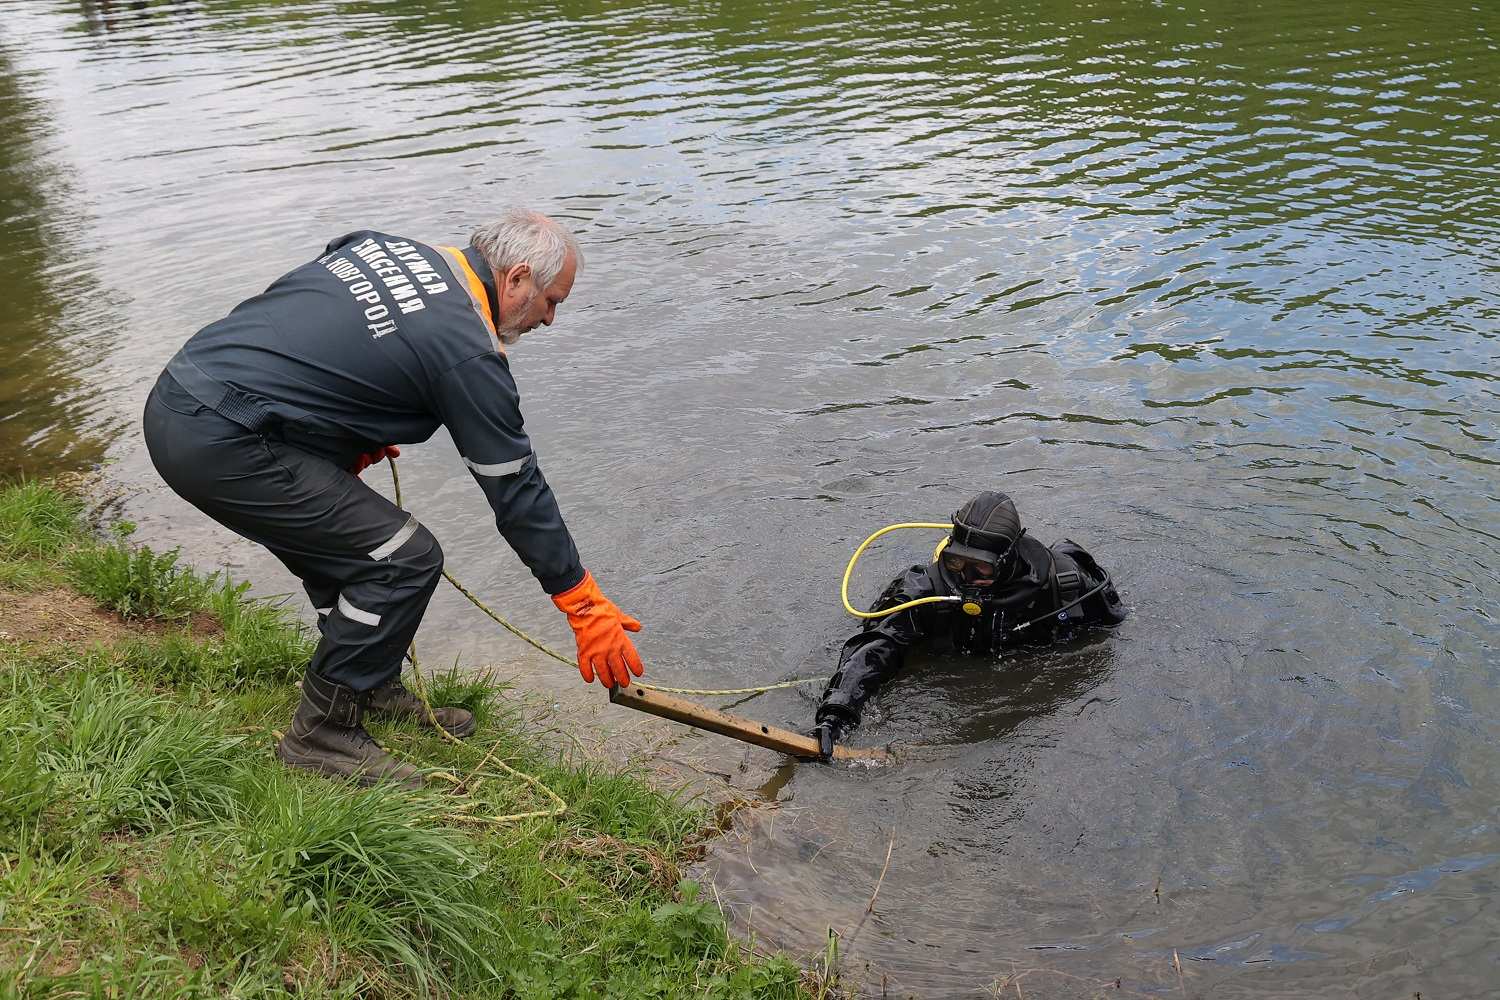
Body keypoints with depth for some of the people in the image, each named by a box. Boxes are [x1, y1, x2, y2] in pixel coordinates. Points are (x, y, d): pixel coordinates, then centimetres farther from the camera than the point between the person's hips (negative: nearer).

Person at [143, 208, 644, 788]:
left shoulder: (383, 247, 13)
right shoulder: (469, 353, -10)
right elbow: (518, 492, -5)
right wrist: (588, 609, 4)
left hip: (171, 402, 10)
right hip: (222, 445, -10)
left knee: (344, 544, 22)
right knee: (404, 560, -5)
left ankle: (375, 696, 31)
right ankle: (321, 735, 7)